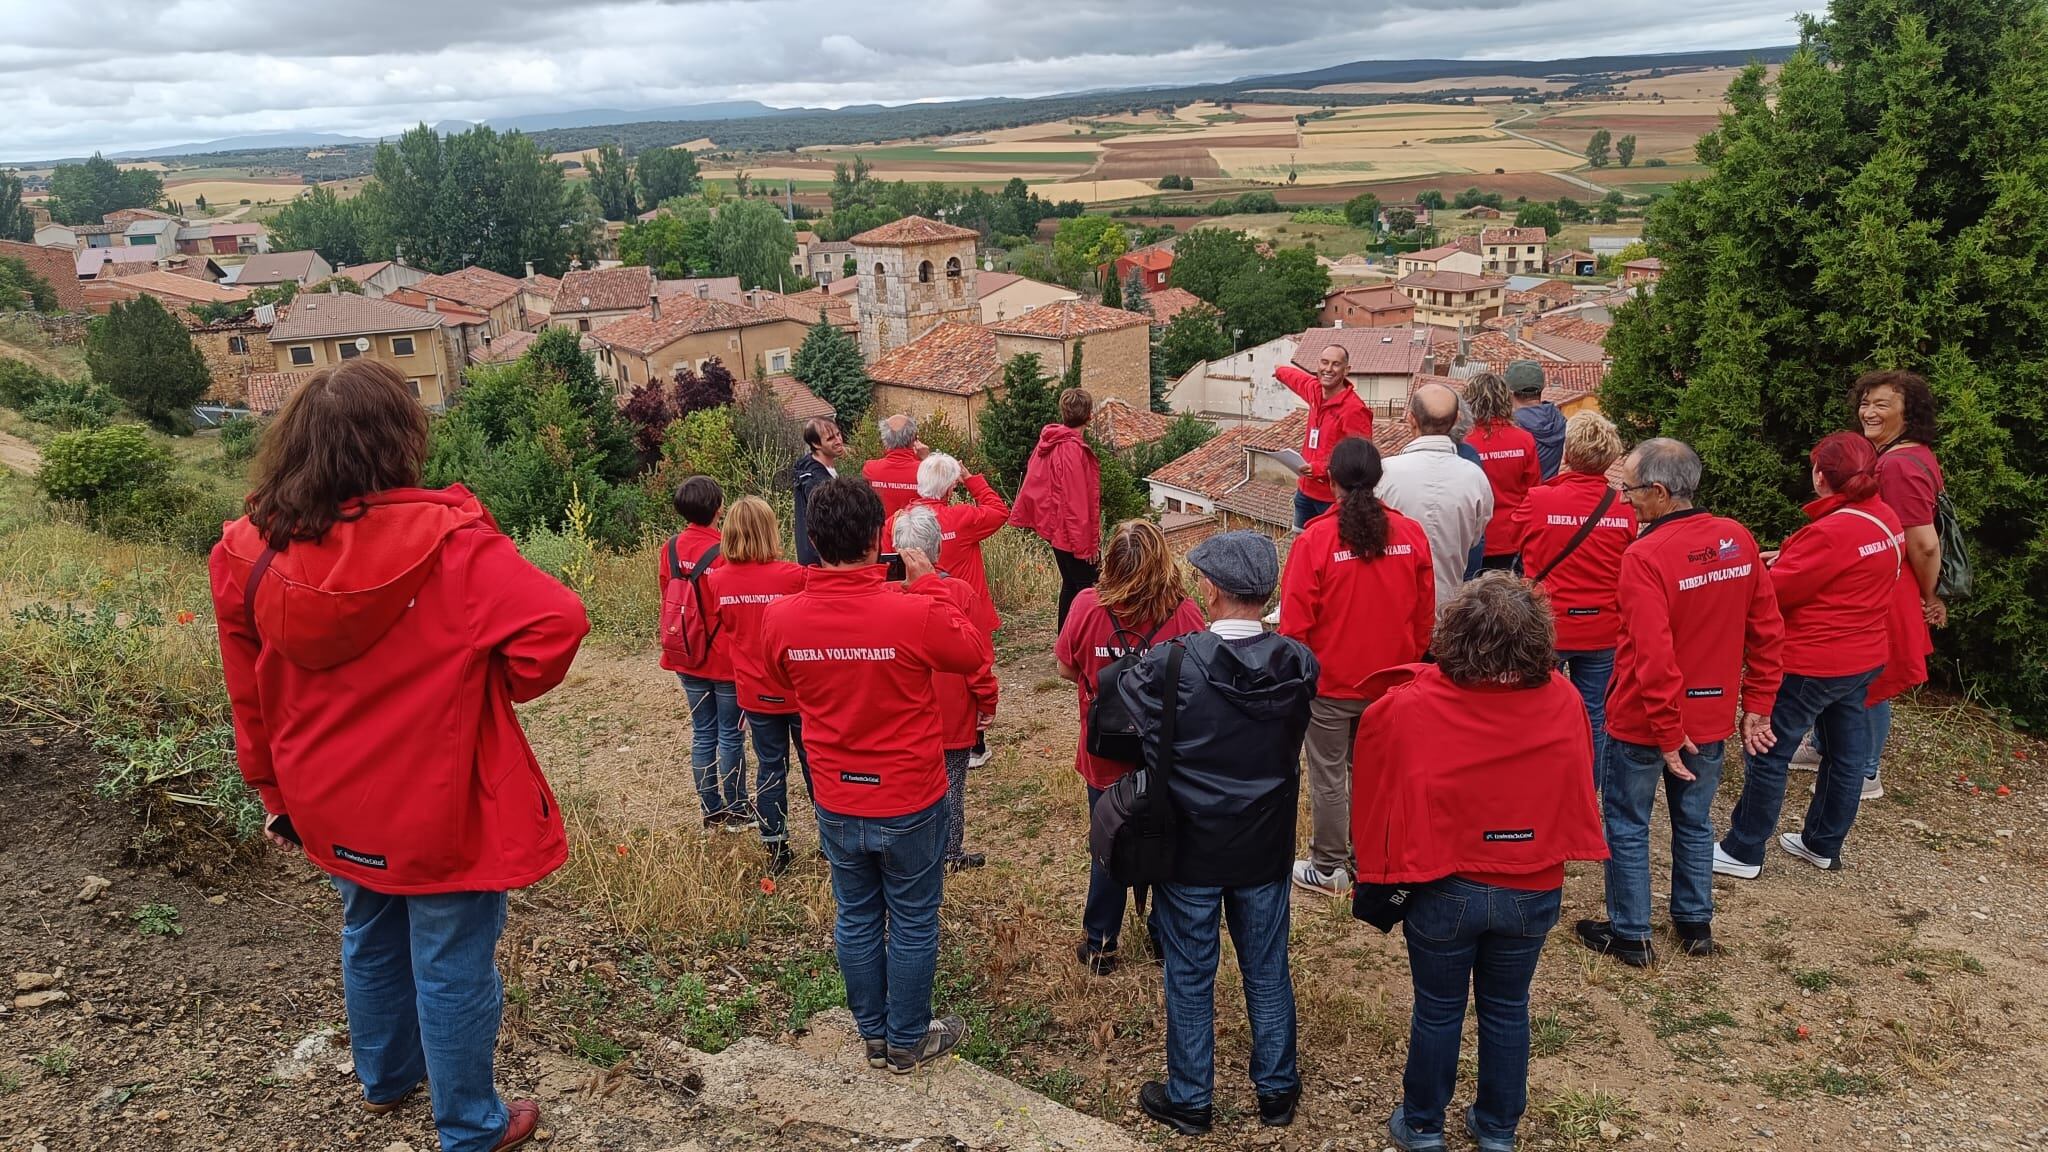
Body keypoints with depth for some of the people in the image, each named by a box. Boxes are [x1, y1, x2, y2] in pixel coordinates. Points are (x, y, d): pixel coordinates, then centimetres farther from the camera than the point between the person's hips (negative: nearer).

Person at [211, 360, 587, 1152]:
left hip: (331, 804, 6)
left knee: (369, 939, 28)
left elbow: (251, 698, 3)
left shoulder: (247, 553, -7)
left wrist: (276, 794, 16)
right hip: (438, 807, -6)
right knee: (452, 965, 11)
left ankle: (385, 1078, 50)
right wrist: (502, 686, -11)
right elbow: (555, 622, -32)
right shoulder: (443, 543, -24)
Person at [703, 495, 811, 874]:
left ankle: (775, 850, 20)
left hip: (753, 690, 3)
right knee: (814, 763, 13)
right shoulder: (793, 577, -20)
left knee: (770, 766, 14)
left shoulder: (717, 580, -7)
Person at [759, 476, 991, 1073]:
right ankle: (908, 1042, 32)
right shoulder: (916, 613, -26)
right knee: (913, 924, 16)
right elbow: (976, 653, -4)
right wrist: (928, 584, 0)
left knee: (856, 920, 20)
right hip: (910, 804, -3)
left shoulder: (779, 617, -14)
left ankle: (873, 1035, 37)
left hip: (836, 804, 3)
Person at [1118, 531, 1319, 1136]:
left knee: (1190, 978, 14)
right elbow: (1293, 742, 3)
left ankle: (1189, 1099, 28)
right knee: (1268, 971, 19)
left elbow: (1116, 691, -6)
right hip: (1267, 848, 3)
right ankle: (1276, 1090, 35)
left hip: (1190, 848, -3)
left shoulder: (1172, 665, -23)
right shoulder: (1300, 665, -12)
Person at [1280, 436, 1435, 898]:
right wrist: (1409, 664, 18)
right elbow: (1424, 614, 3)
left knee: (1328, 778, 9)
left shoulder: (1315, 540, -18)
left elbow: (1296, 621, -14)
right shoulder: (1411, 535, -6)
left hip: (1328, 685, -4)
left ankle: (1329, 869, 21)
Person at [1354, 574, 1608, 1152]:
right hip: (1533, 891, 2)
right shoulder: (1564, 703, -15)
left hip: (1443, 890, -2)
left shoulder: (1405, 708, -24)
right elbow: (1575, 789, 2)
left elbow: (1372, 796, -10)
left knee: (1437, 1010, 17)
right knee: (1507, 1010, 21)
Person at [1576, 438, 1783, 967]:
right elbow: (1767, 631, 2)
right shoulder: (1737, 539, -4)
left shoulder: (1645, 556, -23)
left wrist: (1666, 733, -18)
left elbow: (1653, 657, -26)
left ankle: (1630, 935, 21)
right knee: (1695, 823, 22)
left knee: (1627, 825, 11)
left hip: (1644, 723, -6)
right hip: (1712, 717, 6)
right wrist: (1757, 705, 8)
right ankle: (1695, 924, 35)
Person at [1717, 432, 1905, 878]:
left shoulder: (1831, 533, -26)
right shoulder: (1887, 520, 2)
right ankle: (1824, 844, 33)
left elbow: (1774, 591, -20)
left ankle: (1743, 852, 10)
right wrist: (1787, 558, -1)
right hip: (1864, 657, 9)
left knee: (1767, 752, 2)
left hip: (1811, 664, -9)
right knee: (1846, 753, 18)